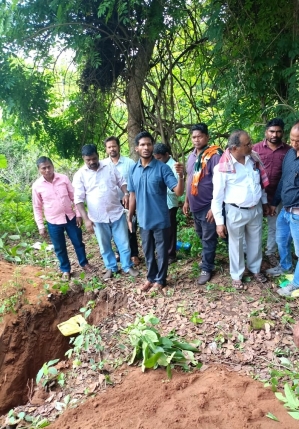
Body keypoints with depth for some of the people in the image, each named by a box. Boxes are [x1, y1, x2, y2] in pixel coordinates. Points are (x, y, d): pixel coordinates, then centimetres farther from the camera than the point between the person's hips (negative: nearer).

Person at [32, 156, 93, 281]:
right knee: (59, 248, 13)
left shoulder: (63, 178, -6)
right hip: (53, 222, 0)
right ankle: (66, 270, 34)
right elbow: (37, 208, 1)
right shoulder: (37, 185, -7)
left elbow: (74, 197, 0)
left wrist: (78, 214, -2)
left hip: (70, 217, 1)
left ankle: (84, 263, 38)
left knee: (78, 242, 14)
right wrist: (40, 226, -1)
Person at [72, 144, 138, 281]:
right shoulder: (80, 175, -6)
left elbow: (122, 182, 8)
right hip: (98, 217, 0)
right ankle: (111, 268, 33)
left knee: (123, 242, 9)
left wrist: (126, 194, -12)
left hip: (117, 212, 1)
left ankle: (128, 266, 27)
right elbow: (79, 199, -8)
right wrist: (86, 219, -15)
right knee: (105, 245, 14)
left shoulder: (110, 166, -1)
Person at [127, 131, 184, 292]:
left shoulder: (162, 168, -13)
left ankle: (160, 280, 30)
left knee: (161, 252, 11)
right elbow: (132, 195, 10)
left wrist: (180, 176, -37)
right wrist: (129, 217, 11)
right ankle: (151, 277, 37)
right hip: (143, 220, 4)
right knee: (148, 252, 19)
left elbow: (179, 192, -19)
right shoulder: (133, 170, 1)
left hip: (160, 220, -4)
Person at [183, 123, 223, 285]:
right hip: (195, 205, 7)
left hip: (208, 205, -7)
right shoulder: (191, 156, 8)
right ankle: (208, 258, 39)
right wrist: (186, 201, 16)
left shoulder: (214, 155, -15)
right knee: (201, 236, 20)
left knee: (208, 238, 5)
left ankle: (206, 268, 19)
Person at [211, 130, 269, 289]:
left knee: (255, 241, 21)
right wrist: (219, 221, -14)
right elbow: (217, 196, -14)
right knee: (236, 245, 13)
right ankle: (236, 275, 33)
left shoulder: (254, 158, -3)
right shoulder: (223, 167, -19)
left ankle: (255, 269, 44)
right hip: (236, 212, -5)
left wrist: (264, 202, 17)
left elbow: (260, 182, 12)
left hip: (256, 209, 5)